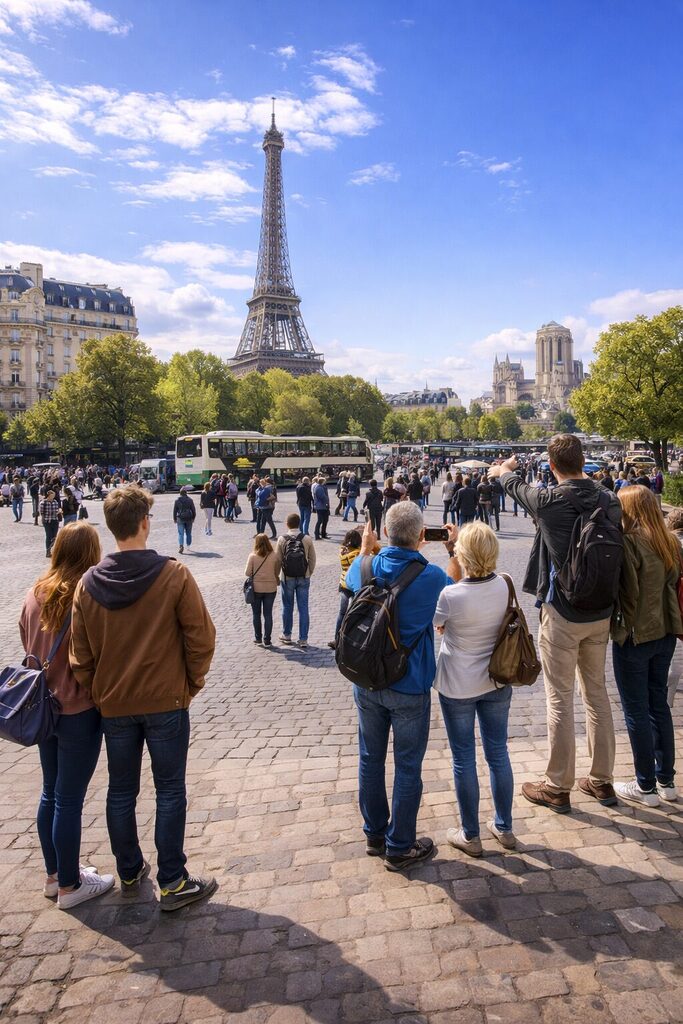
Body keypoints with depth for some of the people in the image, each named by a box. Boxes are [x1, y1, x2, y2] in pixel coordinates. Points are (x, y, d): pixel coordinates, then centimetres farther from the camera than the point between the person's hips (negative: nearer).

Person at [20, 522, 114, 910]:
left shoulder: (35, 595, 0)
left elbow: (29, 648, 9)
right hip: (79, 710, -7)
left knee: (51, 794, 19)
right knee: (69, 801, 5)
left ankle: (54, 875, 34)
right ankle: (70, 886, 21)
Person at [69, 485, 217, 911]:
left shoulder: (89, 583, -5)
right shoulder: (174, 575, -15)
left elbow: (81, 653, 1)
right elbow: (201, 636, -12)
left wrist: (98, 692, 13)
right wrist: (192, 682, 2)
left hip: (114, 705, 4)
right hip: (166, 702, -4)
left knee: (121, 792, 18)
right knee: (170, 792, 8)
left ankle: (130, 873, 33)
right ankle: (173, 883, 16)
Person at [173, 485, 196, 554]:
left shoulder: (177, 500, -1)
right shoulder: (190, 500, 1)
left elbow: (174, 510, 2)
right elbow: (193, 510, 3)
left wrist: (174, 519, 11)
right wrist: (193, 518, 14)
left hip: (180, 519, -1)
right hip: (189, 518, 1)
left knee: (181, 533, -4)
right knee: (188, 533, 15)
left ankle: (181, 546, -20)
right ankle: (188, 545, 25)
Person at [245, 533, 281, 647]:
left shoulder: (252, 556, -11)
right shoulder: (275, 555, -8)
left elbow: (247, 573, -9)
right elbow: (277, 572, -3)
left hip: (256, 588, -1)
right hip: (270, 588, 1)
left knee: (256, 614, 14)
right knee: (268, 614, 8)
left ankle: (258, 638, 20)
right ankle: (267, 640, 10)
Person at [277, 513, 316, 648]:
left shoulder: (282, 539, -9)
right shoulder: (307, 539, -7)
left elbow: (278, 560, -5)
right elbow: (312, 559, -3)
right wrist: (309, 574, 11)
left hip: (287, 578, 0)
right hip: (304, 578, 0)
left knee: (287, 607, 15)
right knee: (303, 608, 6)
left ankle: (287, 635, 27)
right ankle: (303, 639, 7)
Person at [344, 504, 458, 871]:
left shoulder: (366, 568, -8)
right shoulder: (430, 577, -18)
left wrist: (365, 547, 30)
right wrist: (454, 550, 14)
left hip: (367, 684, 4)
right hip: (409, 689, -4)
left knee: (371, 759, 17)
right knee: (407, 768, 9)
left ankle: (374, 836, 34)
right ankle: (399, 848, 21)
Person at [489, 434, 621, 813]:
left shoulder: (550, 501, -15)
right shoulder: (609, 500, -4)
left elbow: (517, 487, 7)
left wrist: (503, 469, 27)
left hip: (562, 615, -5)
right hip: (601, 613, 5)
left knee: (559, 700, 4)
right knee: (597, 692, 17)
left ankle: (558, 787, 16)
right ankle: (602, 781, 29)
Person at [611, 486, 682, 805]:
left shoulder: (629, 543, -20)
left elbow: (628, 593, -19)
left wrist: (621, 629, -6)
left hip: (635, 636, -7)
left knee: (636, 711, 5)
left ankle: (646, 787, 17)